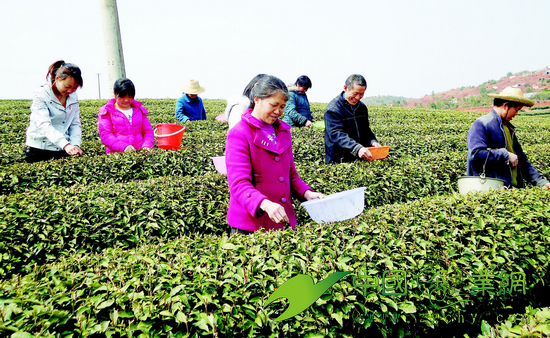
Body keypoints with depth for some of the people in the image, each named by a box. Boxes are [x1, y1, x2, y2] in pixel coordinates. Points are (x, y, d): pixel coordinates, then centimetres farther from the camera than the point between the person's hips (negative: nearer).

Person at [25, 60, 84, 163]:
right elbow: (44, 125, -24)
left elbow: (75, 124, 4)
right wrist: (66, 145, -38)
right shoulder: (41, 94, -11)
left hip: (63, 150, 4)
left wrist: (76, 144, -16)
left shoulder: (73, 97, 5)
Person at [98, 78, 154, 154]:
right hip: (116, 154, -3)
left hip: (139, 153, 3)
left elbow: (148, 131, 19)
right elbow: (105, 134, -1)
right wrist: (123, 147, -17)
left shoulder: (139, 110, 21)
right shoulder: (106, 112, 10)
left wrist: (147, 145, -3)